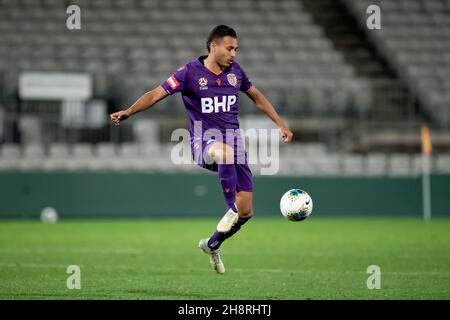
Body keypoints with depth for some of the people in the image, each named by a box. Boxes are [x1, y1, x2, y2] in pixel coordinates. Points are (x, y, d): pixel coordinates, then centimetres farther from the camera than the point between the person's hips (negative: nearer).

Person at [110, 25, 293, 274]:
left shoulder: (235, 71, 8)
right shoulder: (190, 72, -6)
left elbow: (256, 96, 24)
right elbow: (156, 94, -10)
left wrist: (280, 124, 23)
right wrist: (129, 112, -25)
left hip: (233, 140, 5)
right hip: (204, 142, -5)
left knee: (246, 211, -1)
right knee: (224, 151, -45)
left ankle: (212, 245, 25)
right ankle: (230, 210, -33)